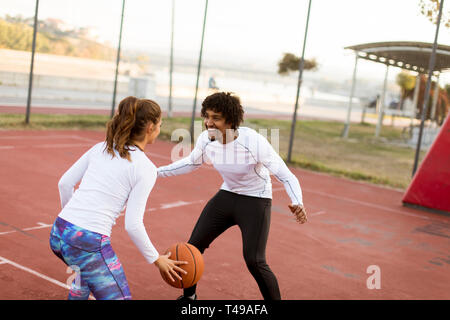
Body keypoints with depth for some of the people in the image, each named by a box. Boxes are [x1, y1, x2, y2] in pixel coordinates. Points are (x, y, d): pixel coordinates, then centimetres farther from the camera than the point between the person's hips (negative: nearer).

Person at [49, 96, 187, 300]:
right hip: (90, 243, -8)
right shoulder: (145, 168, -8)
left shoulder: (100, 148, 9)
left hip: (58, 232, 8)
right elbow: (132, 224, -10)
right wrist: (156, 259, 2)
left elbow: (65, 183, 13)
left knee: (86, 269, 37)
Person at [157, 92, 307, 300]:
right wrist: (156, 172, 6)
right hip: (227, 195, 5)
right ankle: (188, 297, 28)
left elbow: (286, 176, -26)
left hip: (256, 202, -5)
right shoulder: (206, 139, -14)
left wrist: (297, 203, -45)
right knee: (194, 246, 3)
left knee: (254, 261, -16)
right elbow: (191, 163, 9)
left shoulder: (253, 141, -29)